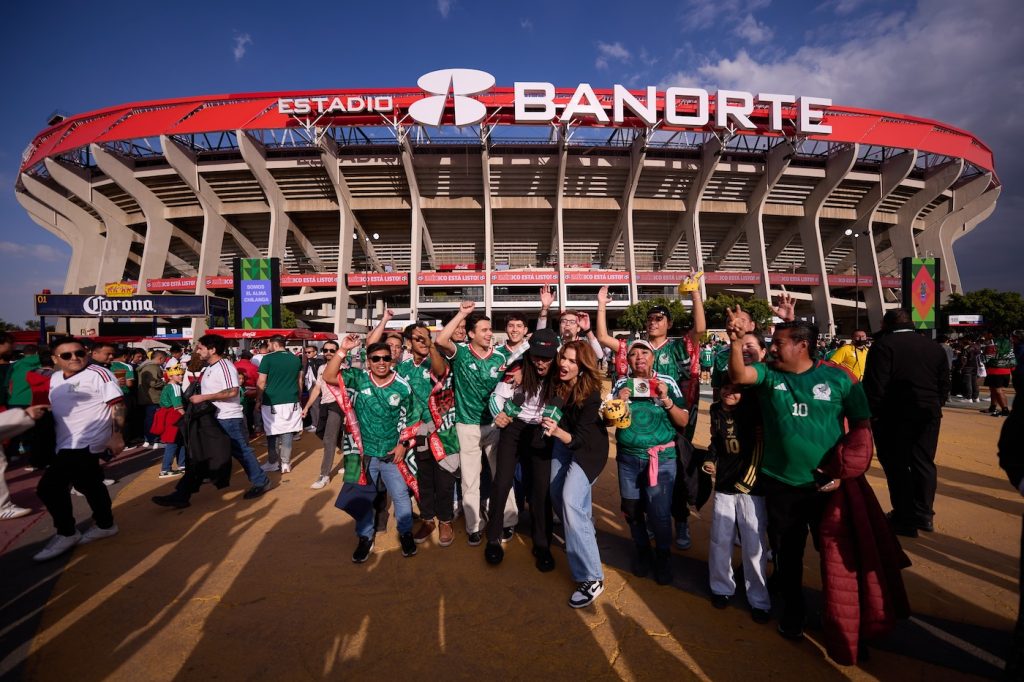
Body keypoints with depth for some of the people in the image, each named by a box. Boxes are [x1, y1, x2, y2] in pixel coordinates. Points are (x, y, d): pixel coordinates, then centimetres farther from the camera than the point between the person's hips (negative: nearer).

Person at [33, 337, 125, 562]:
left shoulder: (98, 373, -13)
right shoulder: (55, 378, 12)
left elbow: (118, 405, -18)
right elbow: (57, 408, 25)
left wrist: (117, 436, -23)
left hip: (85, 442, -9)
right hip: (69, 444, 9)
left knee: (49, 486, -11)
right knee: (89, 484, 18)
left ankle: (66, 534, 5)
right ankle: (105, 525, 33)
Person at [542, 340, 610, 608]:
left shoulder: (591, 394, -27)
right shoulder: (558, 384, -14)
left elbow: (580, 439, -28)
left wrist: (558, 432, -47)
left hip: (586, 449, -6)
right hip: (562, 442, 6)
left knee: (571, 503, -19)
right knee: (557, 496, 12)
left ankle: (592, 578, -11)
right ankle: (584, 535, 41)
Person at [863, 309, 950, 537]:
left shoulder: (884, 345, -11)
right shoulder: (935, 347, 10)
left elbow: (875, 385, -18)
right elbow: (944, 384, 12)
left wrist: (872, 413, -10)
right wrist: (935, 406, 20)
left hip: (894, 415, -6)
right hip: (929, 414, 6)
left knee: (896, 465, 3)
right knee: (923, 463, 15)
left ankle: (905, 520, 9)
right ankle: (923, 515, 24)